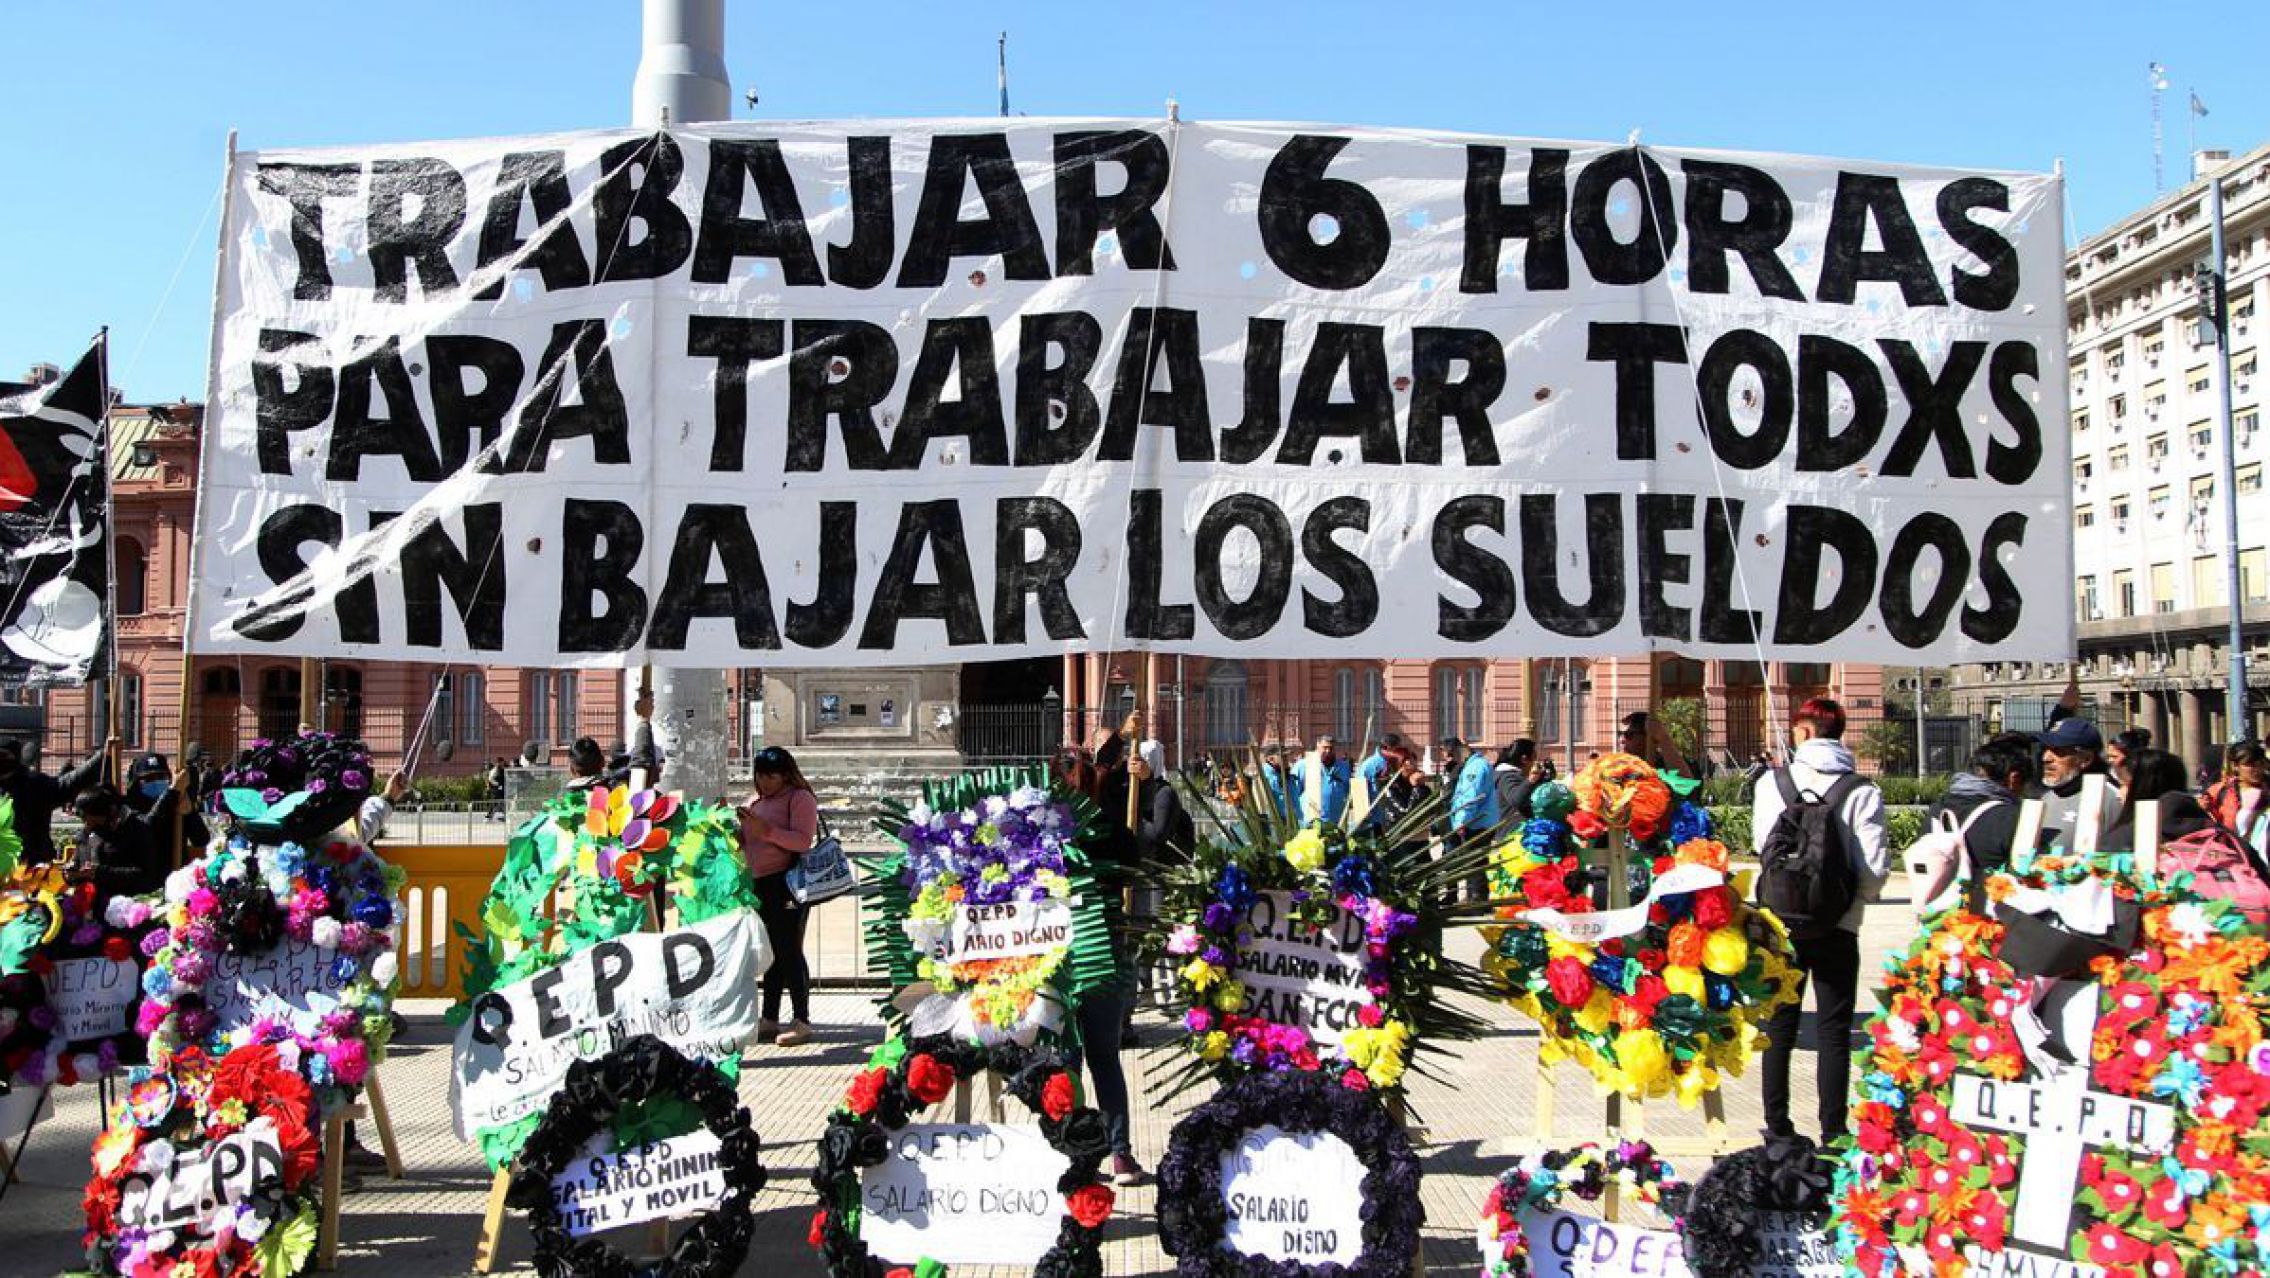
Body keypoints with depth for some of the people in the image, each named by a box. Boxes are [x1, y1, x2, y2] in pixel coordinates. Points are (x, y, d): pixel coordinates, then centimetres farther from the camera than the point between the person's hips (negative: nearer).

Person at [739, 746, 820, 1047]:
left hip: (788, 883, -8)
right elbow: (746, 842, 24)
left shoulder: (799, 797, -5)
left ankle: (801, 1022, -4)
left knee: (789, 951, -8)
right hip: (760, 884, 8)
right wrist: (737, 831, 3)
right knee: (771, 953, 11)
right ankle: (769, 1020, 16)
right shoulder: (755, 800, 20)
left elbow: (803, 841, -16)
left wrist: (766, 830, -24)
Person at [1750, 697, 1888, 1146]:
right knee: (1834, 1031, 9)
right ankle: (1833, 1134, 11)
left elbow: (1762, 843, -2)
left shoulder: (1772, 783, -7)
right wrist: (1854, 898, 9)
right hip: (1838, 928, -1)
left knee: (1780, 1025, 14)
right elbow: (1875, 867, -11)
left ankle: (1777, 1126, 20)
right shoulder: (1862, 792, -11)